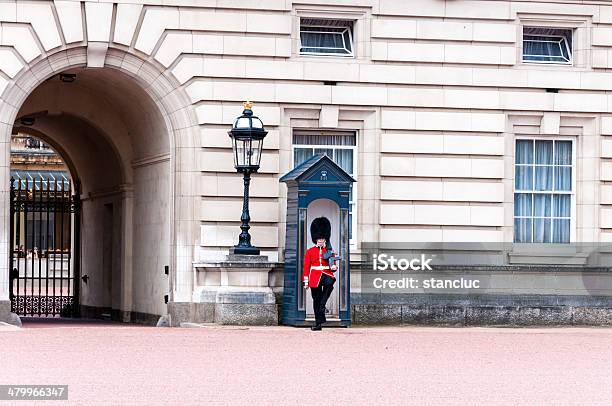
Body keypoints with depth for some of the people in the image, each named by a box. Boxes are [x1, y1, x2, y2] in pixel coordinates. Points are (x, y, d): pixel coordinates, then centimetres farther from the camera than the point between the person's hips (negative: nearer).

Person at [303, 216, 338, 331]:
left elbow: (333, 265, 10)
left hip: (326, 275, -1)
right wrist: (306, 281, 2)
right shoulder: (310, 251, 7)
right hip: (315, 277, 1)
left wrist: (334, 267, -15)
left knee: (329, 284, -37)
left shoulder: (329, 251, 9)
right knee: (316, 300, 2)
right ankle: (318, 323, 9)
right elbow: (306, 267, 7)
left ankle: (322, 305, -27)